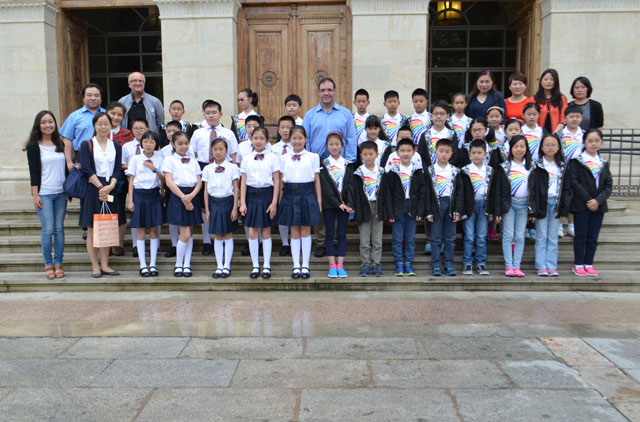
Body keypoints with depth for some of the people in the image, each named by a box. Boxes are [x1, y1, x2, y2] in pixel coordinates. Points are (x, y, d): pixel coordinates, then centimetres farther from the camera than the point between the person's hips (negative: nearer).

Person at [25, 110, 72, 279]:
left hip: (61, 193, 4)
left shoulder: (60, 144, 11)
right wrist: (35, 195, -8)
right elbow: (34, 172, -5)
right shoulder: (34, 146, -2)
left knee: (59, 228, 5)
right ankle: (48, 264, 8)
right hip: (44, 194, -4)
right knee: (48, 230, -6)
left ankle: (58, 263, 13)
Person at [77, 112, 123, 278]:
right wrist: (100, 186, -15)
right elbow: (86, 168, -7)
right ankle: (95, 267, 6)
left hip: (110, 189, 3)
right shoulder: (86, 145, 2)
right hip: (92, 190, -3)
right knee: (92, 229, 0)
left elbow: (118, 169, 4)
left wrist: (110, 186, -12)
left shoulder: (116, 146, 11)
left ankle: (105, 265, 13)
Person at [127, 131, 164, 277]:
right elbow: (131, 180, 4)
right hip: (139, 194, -1)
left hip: (154, 195, 1)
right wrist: (130, 200, -2)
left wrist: (154, 169, -17)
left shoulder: (159, 159, 5)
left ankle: (153, 264, 10)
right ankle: (143, 265, 8)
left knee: (154, 230, 3)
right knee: (140, 230, 1)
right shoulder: (135, 159, 4)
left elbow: (164, 180, 0)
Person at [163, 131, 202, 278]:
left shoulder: (193, 162, 15)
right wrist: (183, 198, -14)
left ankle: (187, 264, 14)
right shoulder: (169, 161, 2)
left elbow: (199, 182, 7)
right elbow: (169, 183, -7)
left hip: (192, 197, 4)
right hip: (177, 197, -4)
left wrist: (191, 196, -11)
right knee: (185, 234, -9)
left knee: (190, 233, 6)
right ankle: (178, 265, 7)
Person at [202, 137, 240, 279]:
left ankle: (227, 266, 14)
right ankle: (219, 266, 15)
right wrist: (207, 209, 2)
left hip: (227, 202, -2)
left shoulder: (232, 168, -1)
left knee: (228, 235, 5)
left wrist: (235, 208, -7)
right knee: (218, 237, 7)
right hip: (214, 202, 2)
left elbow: (236, 189, -2)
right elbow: (206, 190, 6)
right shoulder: (208, 169, 5)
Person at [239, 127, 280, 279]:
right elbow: (243, 182, 5)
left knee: (266, 231, 5)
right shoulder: (247, 159, 6)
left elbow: (276, 181, -1)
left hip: (267, 194, -2)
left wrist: (274, 202, -7)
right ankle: (255, 266, 12)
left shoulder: (272, 158, 0)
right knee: (252, 232, 2)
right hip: (251, 195, 2)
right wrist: (242, 203, -2)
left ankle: (266, 266, 14)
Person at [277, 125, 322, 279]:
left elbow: (317, 180, 5)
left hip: (307, 195, -1)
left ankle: (305, 265, 14)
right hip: (290, 194, 1)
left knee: (305, 231, 5)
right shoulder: (284, 158, 8)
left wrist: (319, 200, 1)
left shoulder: (313, 157, 5)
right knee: (294, 231, 6)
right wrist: (280, 200, 4)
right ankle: (296, 265, 14)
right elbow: (281, 181, 9)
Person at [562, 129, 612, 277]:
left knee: (593, 237, 8)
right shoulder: (576, 161, -3)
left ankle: (588, 264, 16)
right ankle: (578, 264, 9)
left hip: (598, 205, 4)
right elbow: (574, 182, -10)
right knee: (581, 236, 1)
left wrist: (598, 200, -12)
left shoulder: (604, 163, 11)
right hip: (581, 205, -4)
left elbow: (609, 185, 4)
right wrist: (588, 200, -14)